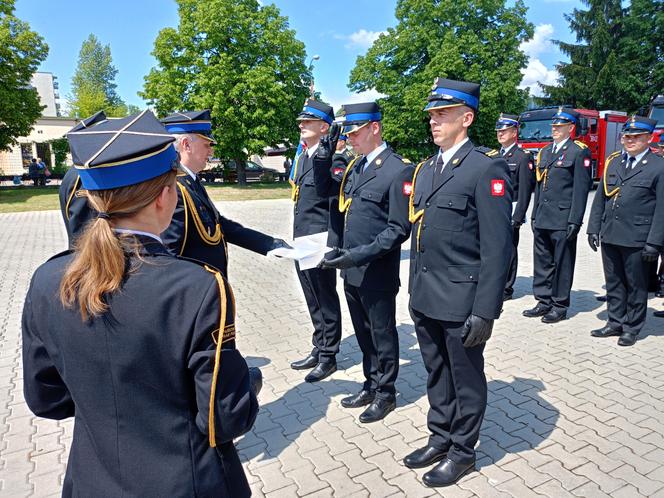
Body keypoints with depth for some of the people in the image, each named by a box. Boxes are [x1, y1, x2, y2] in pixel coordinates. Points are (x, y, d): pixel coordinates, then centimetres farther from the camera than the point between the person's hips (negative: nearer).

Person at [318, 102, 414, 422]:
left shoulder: (398, 170, -14)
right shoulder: (355, 167, 9)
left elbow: (399, 229, -17)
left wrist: (361, 255, -23)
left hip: (377, 273, -7)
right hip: (351, 270, 7)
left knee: (382, 334, 10)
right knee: (364, 333, 19)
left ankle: (385, 393, 28)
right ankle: (371, 386, 36)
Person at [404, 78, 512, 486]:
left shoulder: (486, 169, -12)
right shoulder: (426, 169, 11)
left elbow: (497, 248, -15)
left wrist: (485, 311, -17)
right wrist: (415, 288, 15)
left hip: (460, 302, -7)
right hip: (425, 299, 7)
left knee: (466, 380, 12)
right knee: (437, 375, 21)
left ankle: (462, 452, 32)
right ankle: (440, 440, 39)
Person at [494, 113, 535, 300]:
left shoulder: (523, 156, -5)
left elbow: (525, 190, -10)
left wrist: (518, 218, -15)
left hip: (509, 213, -6)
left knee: (508, 251, 1)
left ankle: (506, 289, 12)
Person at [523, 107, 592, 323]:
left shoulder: (579, 152, -4)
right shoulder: (545, 152, 16)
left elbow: (581, 189, -10)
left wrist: (575, 221, -15)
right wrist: (535, 215, 14)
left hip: (563, 221, -6)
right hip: (542, 220, 7)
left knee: (562, 264, 3)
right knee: (542, 262, 11)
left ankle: (559, 306, 14)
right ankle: (544, 302, 22)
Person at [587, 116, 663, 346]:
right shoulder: (612, 162, 11)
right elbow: (600, 198, 12)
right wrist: (594, 229, 6)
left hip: (636, 240, -4)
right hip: (609, 236, 5)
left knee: (636, 286, 8)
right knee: (613, 283, 14)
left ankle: (632, 328, 21)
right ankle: (615, 322, 27)